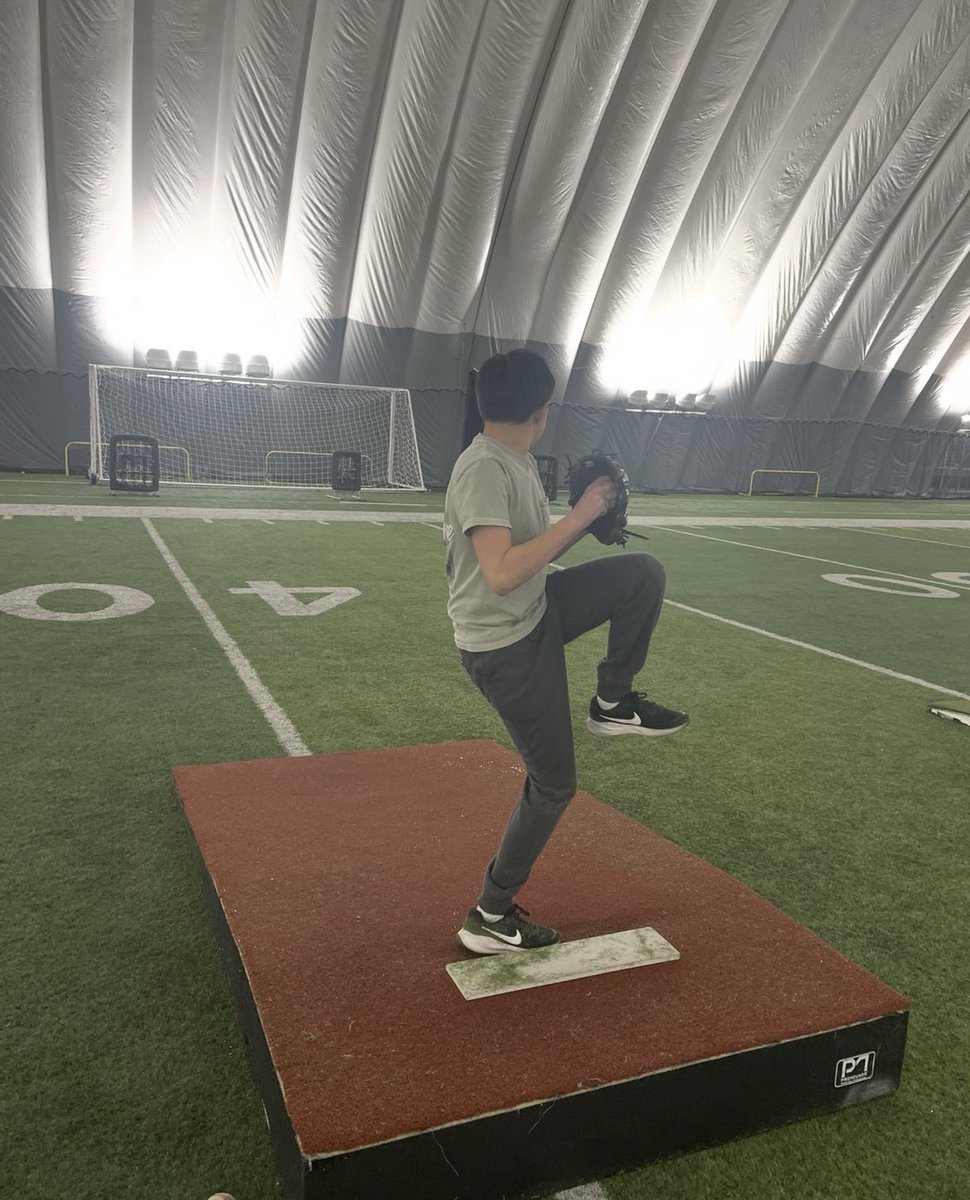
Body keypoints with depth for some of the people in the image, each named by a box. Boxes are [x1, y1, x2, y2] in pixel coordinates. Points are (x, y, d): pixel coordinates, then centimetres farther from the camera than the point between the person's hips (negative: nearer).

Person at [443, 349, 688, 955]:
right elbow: (501, 573, -33)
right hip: (504, 644, -8)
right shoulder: (484, 469, -23)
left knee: (645, 574, 0)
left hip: (538, 612, 8)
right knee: (554, 784, 2)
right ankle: (491, 916, 18)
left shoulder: (520, 464, 7)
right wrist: (576, 517, -26)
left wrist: (588, 520, 4)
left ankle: (613, 703, 13)